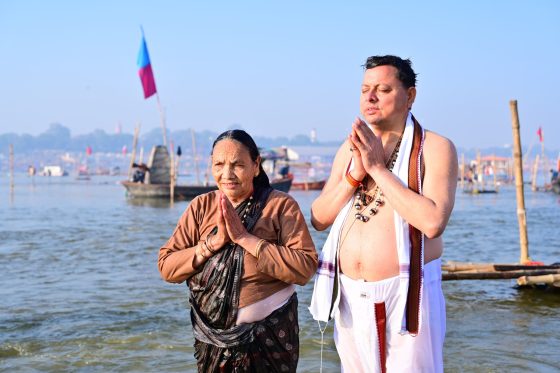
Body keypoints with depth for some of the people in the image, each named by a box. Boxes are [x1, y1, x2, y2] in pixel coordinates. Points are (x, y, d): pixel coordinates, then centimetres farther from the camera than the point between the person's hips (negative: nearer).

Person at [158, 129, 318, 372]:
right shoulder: (201, 206, 1)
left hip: (270, 337, -3)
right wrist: (214, 242, -17)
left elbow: (305, 269, -19)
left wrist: (244, 238, -21)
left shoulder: (281, 205, -8)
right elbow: (166, 267, -3)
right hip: (212, 336, 3)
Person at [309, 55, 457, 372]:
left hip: (406, 295, -5)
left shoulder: (435, 148, -7)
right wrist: (354, 175, -9)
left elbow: (433, 222, -21)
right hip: (351, 296, 5)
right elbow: (319, 219, 6)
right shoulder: (349, 149, 10)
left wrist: (378, 168, -17)